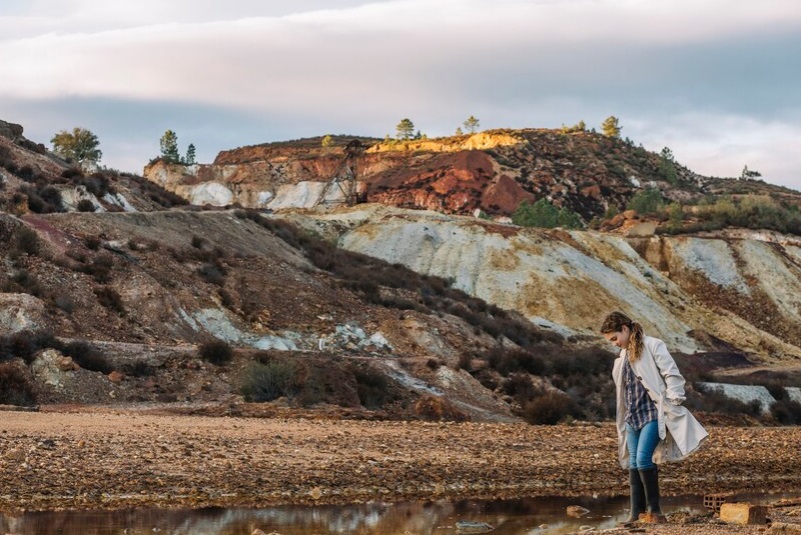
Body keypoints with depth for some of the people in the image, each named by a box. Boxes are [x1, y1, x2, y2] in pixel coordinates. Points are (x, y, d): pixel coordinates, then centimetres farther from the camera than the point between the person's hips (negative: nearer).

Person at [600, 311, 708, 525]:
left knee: (643, 459, -18)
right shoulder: (624, 356, 16)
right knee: (633, 464, 5)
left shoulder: (652, 346, -6)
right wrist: (624, 418, 19)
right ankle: (636, 513, 8)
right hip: (633, 416, 8)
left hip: (653, 413, -8)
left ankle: (654, 510, -8)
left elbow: (672, 375, -11)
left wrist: (674, 403, -16)